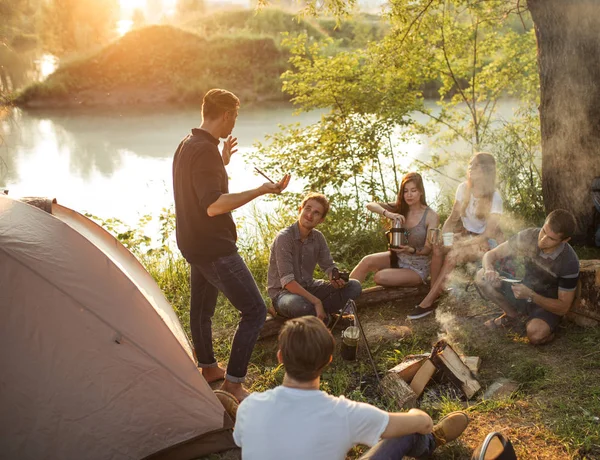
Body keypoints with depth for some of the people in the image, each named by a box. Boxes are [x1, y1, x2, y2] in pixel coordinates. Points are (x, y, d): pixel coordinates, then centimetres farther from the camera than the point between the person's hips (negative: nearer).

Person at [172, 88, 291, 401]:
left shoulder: (186, 145, 10)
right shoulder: (205, 150, -22)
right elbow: (213, 205, -32)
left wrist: (223, 161, 27)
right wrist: (261, 191, -32)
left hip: (194, 243, 11)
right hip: (214, 247, -11)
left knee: (202, 306, 22)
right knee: (254, 311, -6)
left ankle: (207, 367, 40)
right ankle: (233, 384, -1)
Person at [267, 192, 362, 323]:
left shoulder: (318, 237, 0)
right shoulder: (284, 237, -20)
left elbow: (329, 266, 9)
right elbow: (287, 280, -27)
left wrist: (336, 277, -17)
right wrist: (316, 301, -31)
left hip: (308, 287, 7)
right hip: (283, 292, -6)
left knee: (354, 286, -7)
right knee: (300, 306, -42)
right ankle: (324, 316, -9)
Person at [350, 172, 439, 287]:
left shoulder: (431, 216, -16)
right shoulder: (400, 207, -4)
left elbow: (428, 249, -15)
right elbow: (370, 205, -15)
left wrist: (411, 250, -35)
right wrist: (387, 213, -35)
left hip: (417, 268, -5)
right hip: (397, 257, 5)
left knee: (380, 277, -29)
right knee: (367, 261, -22)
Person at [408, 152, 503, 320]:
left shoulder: (494, 197, -16)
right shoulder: (463, 188, -1)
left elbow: (489, 232, -19)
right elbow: (453, 218, 4)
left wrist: (463, 243, -28)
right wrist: (442, 234, -14)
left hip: (486, 242, -5)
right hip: (466, 234, 5)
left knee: (452, 255, -32)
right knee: (438, 248, -26)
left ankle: (428, 303, -26)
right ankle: (433, 296, -21)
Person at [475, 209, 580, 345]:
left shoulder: (569, 262, -26)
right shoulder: (528, 236, -17)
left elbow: (563, 307, -20)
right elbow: (491, 254, -9)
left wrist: (530, 295, -34)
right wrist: (489, 269, -34)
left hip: (548, 304, -4)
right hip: (524, 292, 5)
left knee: (535, 334, -37)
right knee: (482, 277, -17)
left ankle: (547, 328, 1)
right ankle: (512, 314, 4)